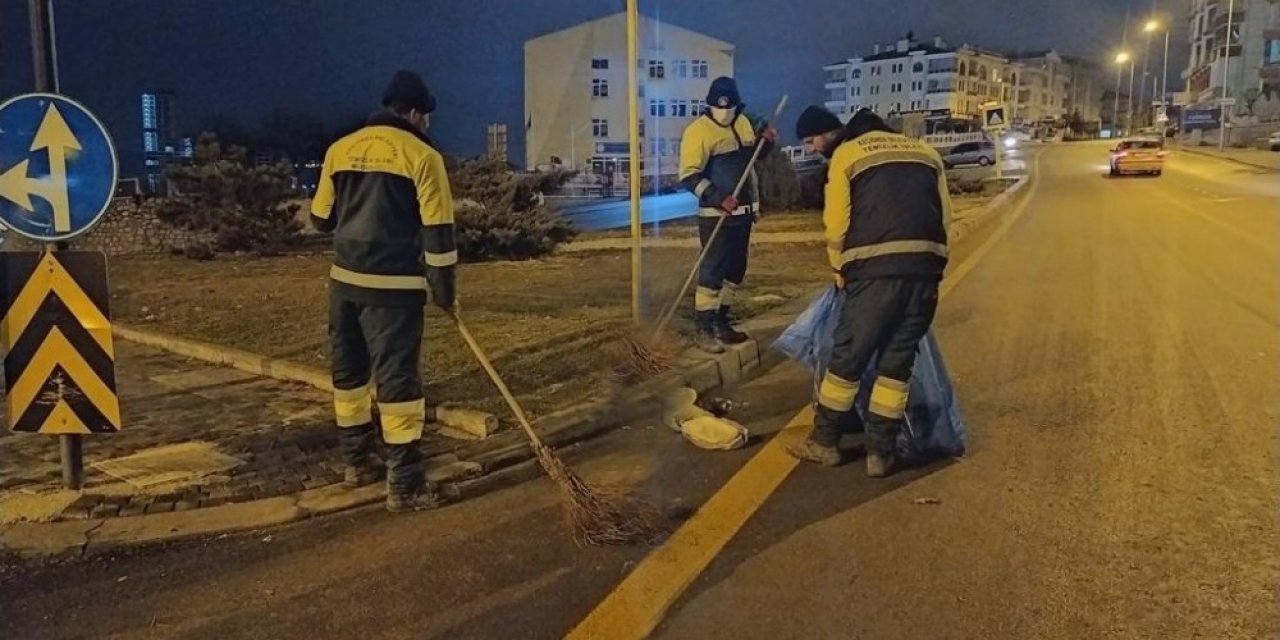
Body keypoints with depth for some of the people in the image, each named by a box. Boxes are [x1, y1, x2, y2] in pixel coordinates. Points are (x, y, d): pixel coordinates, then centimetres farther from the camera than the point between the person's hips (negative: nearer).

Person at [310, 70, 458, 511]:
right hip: (395, 286, -5)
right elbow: (437, 231, -8)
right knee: (397, 378, -2)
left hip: (345, 279, 6)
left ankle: (357, 463, 30)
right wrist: (445, 293, 1)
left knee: (349, 371, 17)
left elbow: (321, 219, 16)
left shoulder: (340, 149, 9)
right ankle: (404, 486, 1)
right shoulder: (422, 155, -6)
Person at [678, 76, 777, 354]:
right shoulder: (698, 131, -14)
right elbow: (689, 176, -18)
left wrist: (766, 141, 1)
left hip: (743, 211, 8)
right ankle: (703, 329, 0)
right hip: (715, 214, -8)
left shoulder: (742, 123, 8)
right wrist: (718, 198, -27)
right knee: (713, 269, -7)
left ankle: (722, 321, 25)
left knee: (735, 269, 13)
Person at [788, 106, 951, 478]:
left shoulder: (846, 154, 9)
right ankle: (880, 452, 15)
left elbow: (836, 223, 3)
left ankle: (825, 442, 20)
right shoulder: (925, 151, 23)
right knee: (897, 361, 12)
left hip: (876, 268, -4)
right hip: (925, 267, 5)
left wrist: (840, 268, 19)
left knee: (847, 356, 8)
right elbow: (946, 218, 17)